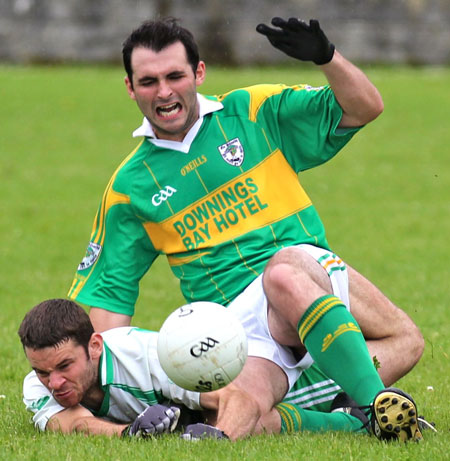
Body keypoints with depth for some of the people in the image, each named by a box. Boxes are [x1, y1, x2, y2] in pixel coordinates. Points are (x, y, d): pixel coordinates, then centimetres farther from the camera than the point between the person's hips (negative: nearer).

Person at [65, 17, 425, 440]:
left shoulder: (254, 112, 11)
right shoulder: (129, 187, 13)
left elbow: (364, 107, 9)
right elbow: (107, 290, 16)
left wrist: (325, 56, -11)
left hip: (310, 267, 0)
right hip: (235, 318, 0)